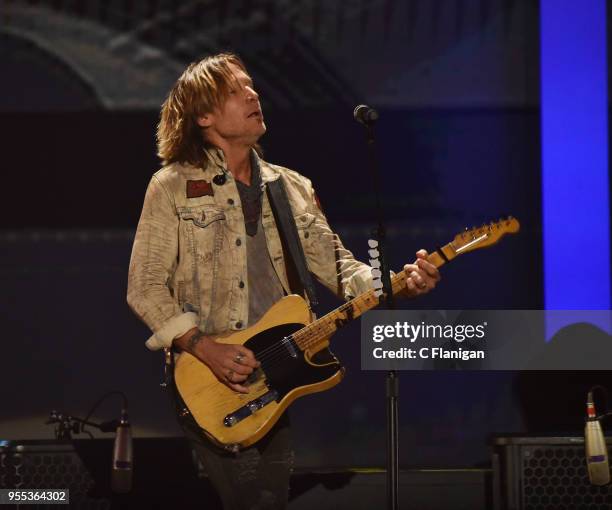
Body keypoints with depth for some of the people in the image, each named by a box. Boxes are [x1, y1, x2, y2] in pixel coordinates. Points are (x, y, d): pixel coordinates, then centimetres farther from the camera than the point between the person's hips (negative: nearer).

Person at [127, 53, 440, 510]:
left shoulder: (294, 189, 14)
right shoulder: (173, 186, -2)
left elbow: (337, 267, 8)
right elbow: (145, 288, -5)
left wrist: (401, 283, -11)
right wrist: (203, 347, -17)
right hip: (208, 380, -5)